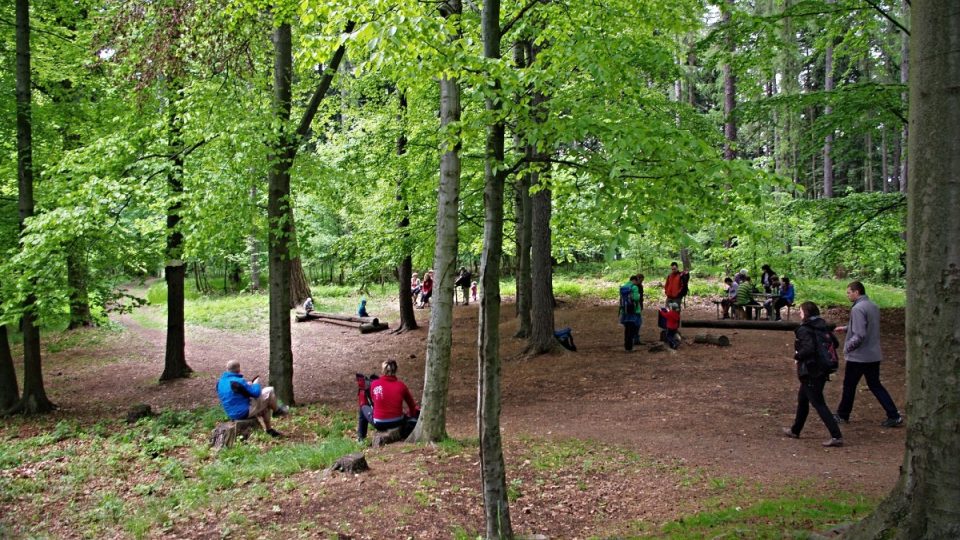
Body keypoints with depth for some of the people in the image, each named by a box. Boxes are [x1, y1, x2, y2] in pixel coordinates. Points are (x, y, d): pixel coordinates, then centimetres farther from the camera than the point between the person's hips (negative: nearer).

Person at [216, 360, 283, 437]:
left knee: (264, 405, 29)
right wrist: (256, 384, 3)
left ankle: (268, 429, 30)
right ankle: (276, 410, 21)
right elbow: (256, 393, -18)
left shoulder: (220, 382, 3)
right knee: (269, 391, -2)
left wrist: (247, 385, 15)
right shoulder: (238, 381, -23)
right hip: (245, 412, -9)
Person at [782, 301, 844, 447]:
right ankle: (795, 430, 35)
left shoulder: (804, 330, -16)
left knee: (818, 404, -5)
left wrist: (797, 355, -11)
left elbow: (808, 349, -27)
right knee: (802, 398, 22)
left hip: (810, 372, -9)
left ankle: (836, 436, -10)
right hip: (822, 370, 9)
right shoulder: (823, 327, 6)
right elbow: (835, 343, 7)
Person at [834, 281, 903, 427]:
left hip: (858, 356, -8)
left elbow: (859, 336, -25)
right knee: (875, 385, 15)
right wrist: (846, 328, 18)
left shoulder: (858, 309, -20)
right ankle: (894, 416, 9)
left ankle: (842, 415, 22)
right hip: (874, 355, 8)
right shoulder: (874, 307, 8)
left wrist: (847, 347, -11)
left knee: (849, 386, 9)